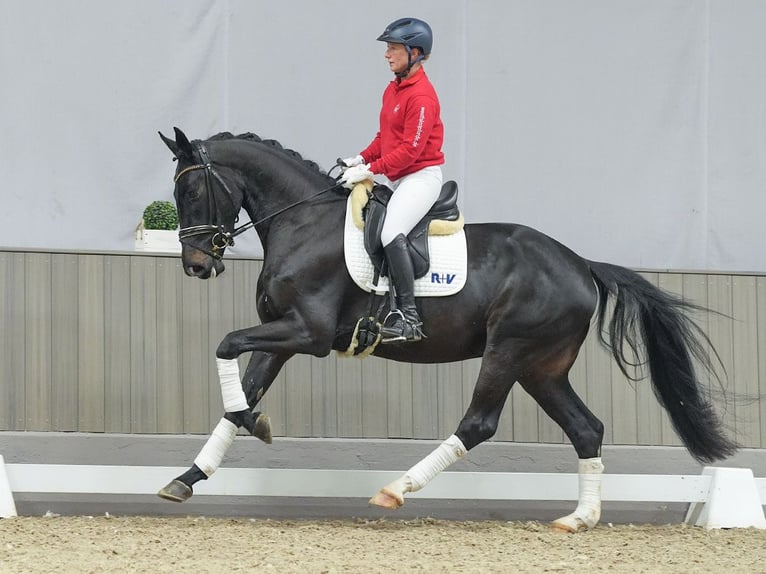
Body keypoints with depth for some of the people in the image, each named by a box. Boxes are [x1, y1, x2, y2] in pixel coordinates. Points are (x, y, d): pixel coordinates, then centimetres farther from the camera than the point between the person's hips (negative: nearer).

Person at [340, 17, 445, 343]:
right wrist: (361, 159, 4)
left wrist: (371, 169, -23)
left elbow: (410, 149, -21)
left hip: (422, 176, -11)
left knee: (391, 234, -28)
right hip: (398, 180, 11)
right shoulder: (393, 90, 14)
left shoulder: (422, 96, -16)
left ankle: (409, 318, -31)